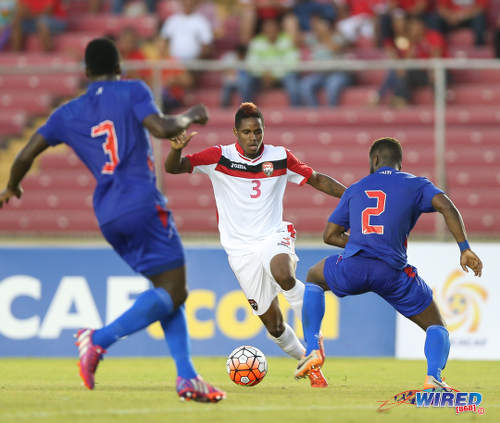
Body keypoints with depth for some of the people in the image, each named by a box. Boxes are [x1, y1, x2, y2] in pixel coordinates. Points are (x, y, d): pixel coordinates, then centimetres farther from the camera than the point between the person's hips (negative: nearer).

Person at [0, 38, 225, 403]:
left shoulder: (68, 114, 14)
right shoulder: (132, 91, 1)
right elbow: (161, 128, -14)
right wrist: (189, 117, 6)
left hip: (107, 216, 6)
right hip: (142, 203, -6)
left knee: (168, 290, 14)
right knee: (173, 291, -7)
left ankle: (187, 376, 3)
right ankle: (101, 339, -24)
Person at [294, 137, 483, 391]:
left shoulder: (355, 190, 22)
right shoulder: (415, 185, 15)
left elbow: (329, 235, 22)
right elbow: (445, 206, -4)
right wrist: (464, 249, -7)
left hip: (352, 268, 2)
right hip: (393, 272, -2)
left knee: (314, 277, 36)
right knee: (437, 328, 14)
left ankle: (312, 350, 20)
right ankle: (433, 376, -18)